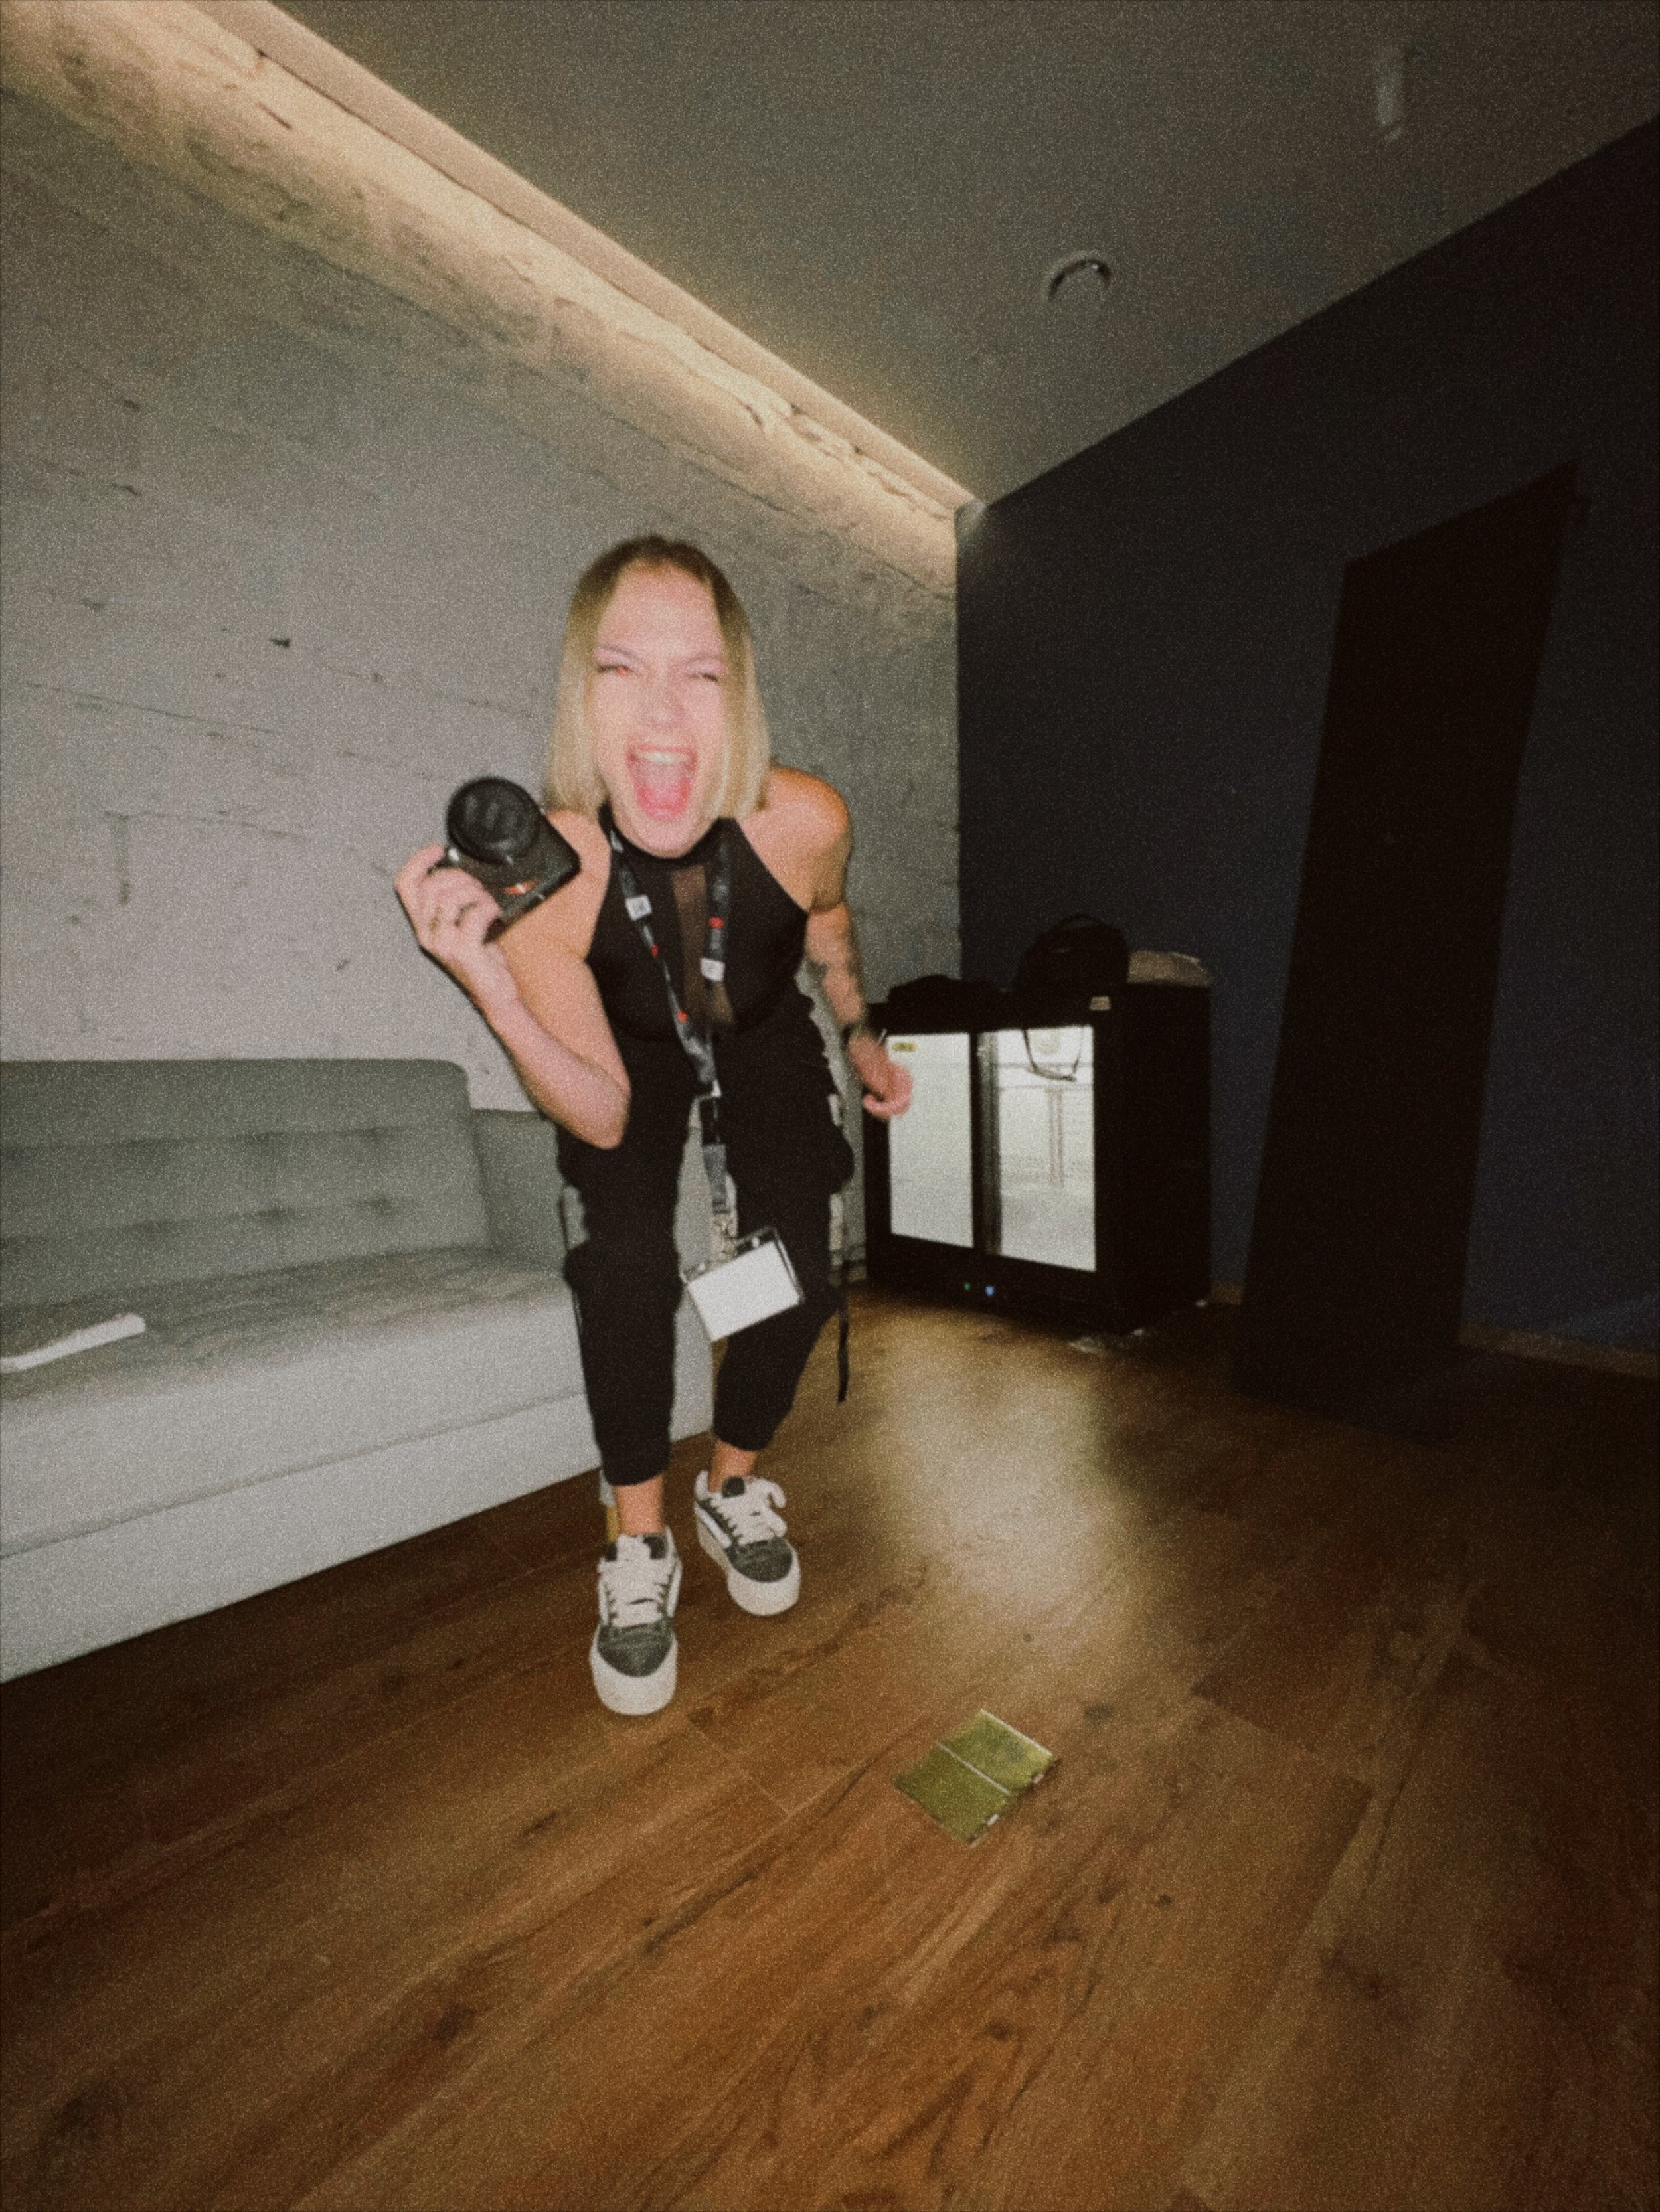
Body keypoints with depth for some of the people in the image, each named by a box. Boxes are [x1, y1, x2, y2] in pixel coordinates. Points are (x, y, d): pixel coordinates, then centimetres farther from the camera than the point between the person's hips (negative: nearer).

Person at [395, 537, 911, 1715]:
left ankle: (735, 1487, 22)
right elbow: (604, 1116, -27)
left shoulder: (804, 819, -31)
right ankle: (640, 1549, 4)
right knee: (626, 1261, -23)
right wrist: (490, 987, -42)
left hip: (764, 1046, 2)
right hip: (632, 1058, -1)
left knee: (799, 1273, -9)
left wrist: (865, 1039, 7)